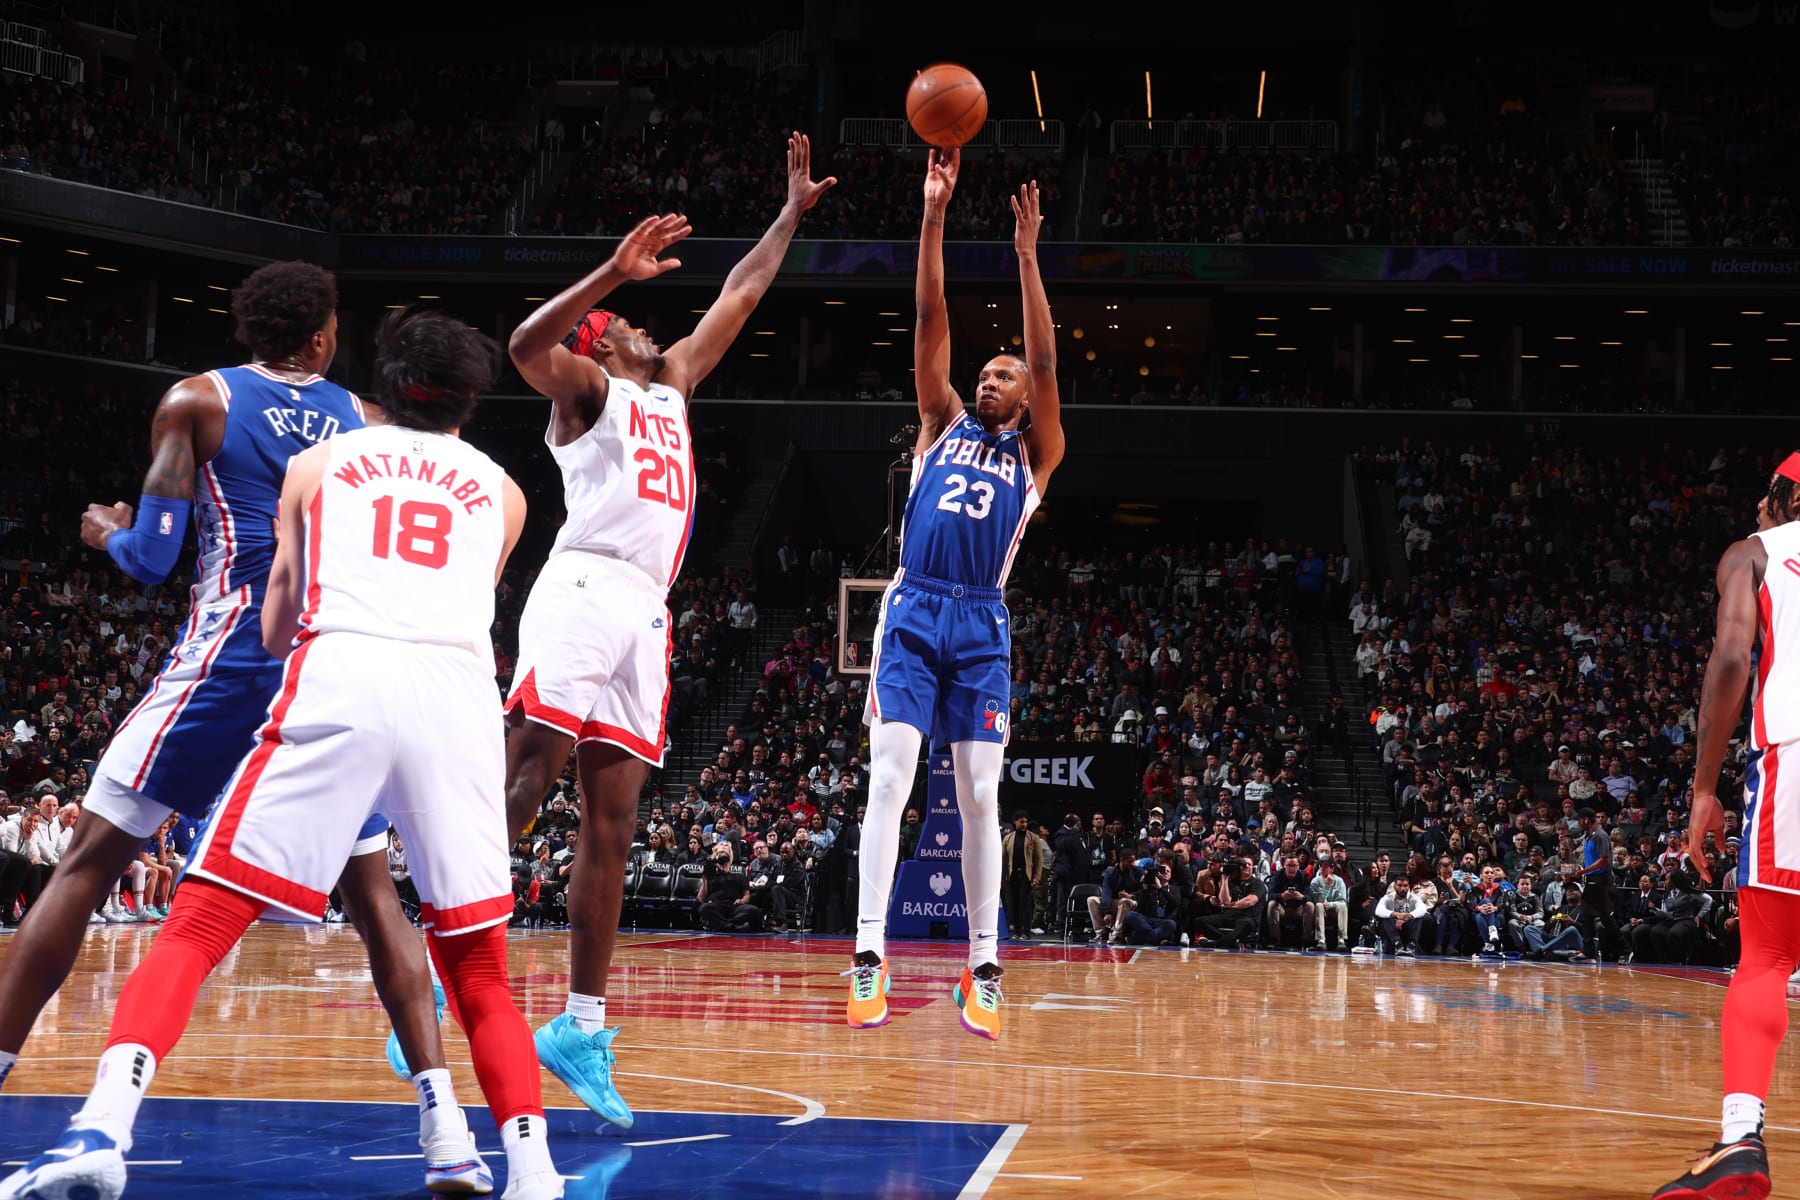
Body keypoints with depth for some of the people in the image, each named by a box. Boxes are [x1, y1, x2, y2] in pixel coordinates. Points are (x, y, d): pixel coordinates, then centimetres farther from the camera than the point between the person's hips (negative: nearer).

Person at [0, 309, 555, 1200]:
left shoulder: (317, 464, 24)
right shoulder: (501, 491, 27)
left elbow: (274, 631, 29)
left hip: (339, 679, -1)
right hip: (459, 691, 2)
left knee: (198, 922, 0)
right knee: (478, 968, 14)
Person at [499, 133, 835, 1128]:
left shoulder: (670, 385, 30)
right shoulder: (587, 387, 9)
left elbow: (736, 300, 37)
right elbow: (526, 345, -14)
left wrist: (792, 214, 36)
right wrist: (616, 269, -21)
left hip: (643, 615, 7)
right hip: (585, 589, -7)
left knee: (612, 823, 2)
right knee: (521, 785, -16)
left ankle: (581, 1027, 2)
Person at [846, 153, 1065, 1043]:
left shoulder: (1035, 454, 14)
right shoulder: (941, 426, 17)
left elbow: (1046, 361, 0)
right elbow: (929, 327, 8)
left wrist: (1027, 257, -5)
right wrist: (933, 219, 0)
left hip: (982, 626, 0)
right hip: (913, 611, 0)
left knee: (979, 796, -1)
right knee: (889, 779, -11)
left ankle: (982, 968, 5)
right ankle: (870, 957, -14)